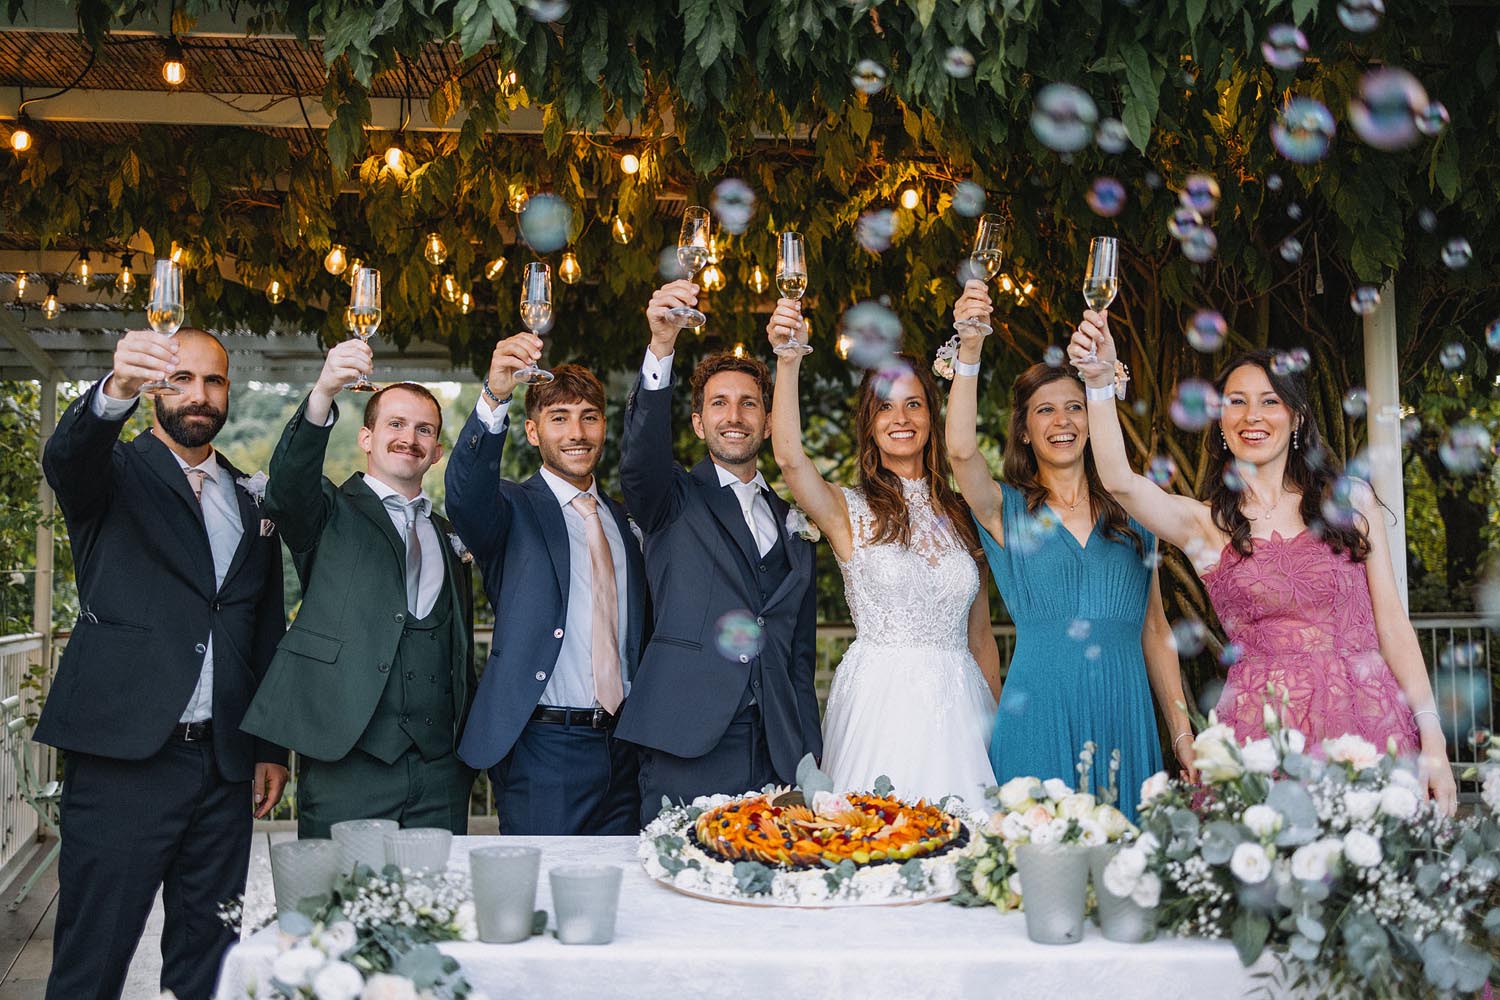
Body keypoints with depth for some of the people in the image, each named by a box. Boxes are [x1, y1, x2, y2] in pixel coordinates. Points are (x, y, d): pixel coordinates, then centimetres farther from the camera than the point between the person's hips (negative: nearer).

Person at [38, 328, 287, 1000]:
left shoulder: (252, 503, 16)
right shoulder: (115, 473, 4)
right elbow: (66, 454, -22)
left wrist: (272, 748, 12)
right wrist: (117, 388, -42)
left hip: (224, 766, 4)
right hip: (122, 755, -4)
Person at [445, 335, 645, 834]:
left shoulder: (623, 519, 15)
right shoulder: (514, 509, -1)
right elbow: (466, 489, -26)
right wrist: (494, 397, -40)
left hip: (622, 747, 5)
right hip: (545, 749, -5)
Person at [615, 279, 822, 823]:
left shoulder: (793, 523, 17)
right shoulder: (676, 501, 6)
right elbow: (641, 456, -19)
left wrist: (810, 761, 13)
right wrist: (661, 348, -32)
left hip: (776, 756, 4)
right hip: (686, 752, -3)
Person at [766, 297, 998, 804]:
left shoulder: (961, 515, 10)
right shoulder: (848, 510, 0)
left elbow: (980, 636, 15)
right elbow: (790, 458, -22)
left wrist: (998, 721, 12)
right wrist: (788, 362, -32)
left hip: (958, 707, 3)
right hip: (879, 702, -3)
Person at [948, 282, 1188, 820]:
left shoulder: (1131, 516, 11)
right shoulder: (1007, 509, 3)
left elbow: (1154, 630, 13)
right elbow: (961, 450, -19)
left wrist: (1183, 735, 8)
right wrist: (970, 349, -29)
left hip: (1123, 715, 3)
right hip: (1040, 711, -2)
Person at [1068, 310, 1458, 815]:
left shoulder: (1350, 499, 9)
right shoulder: (1204, 523, 5)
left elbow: (1391, 622, 7)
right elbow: (1120, 481, -14)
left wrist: (1432, 739, 2)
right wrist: (1100, 383, -25)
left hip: (1367, 718, 1)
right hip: (1261, 729, -1)